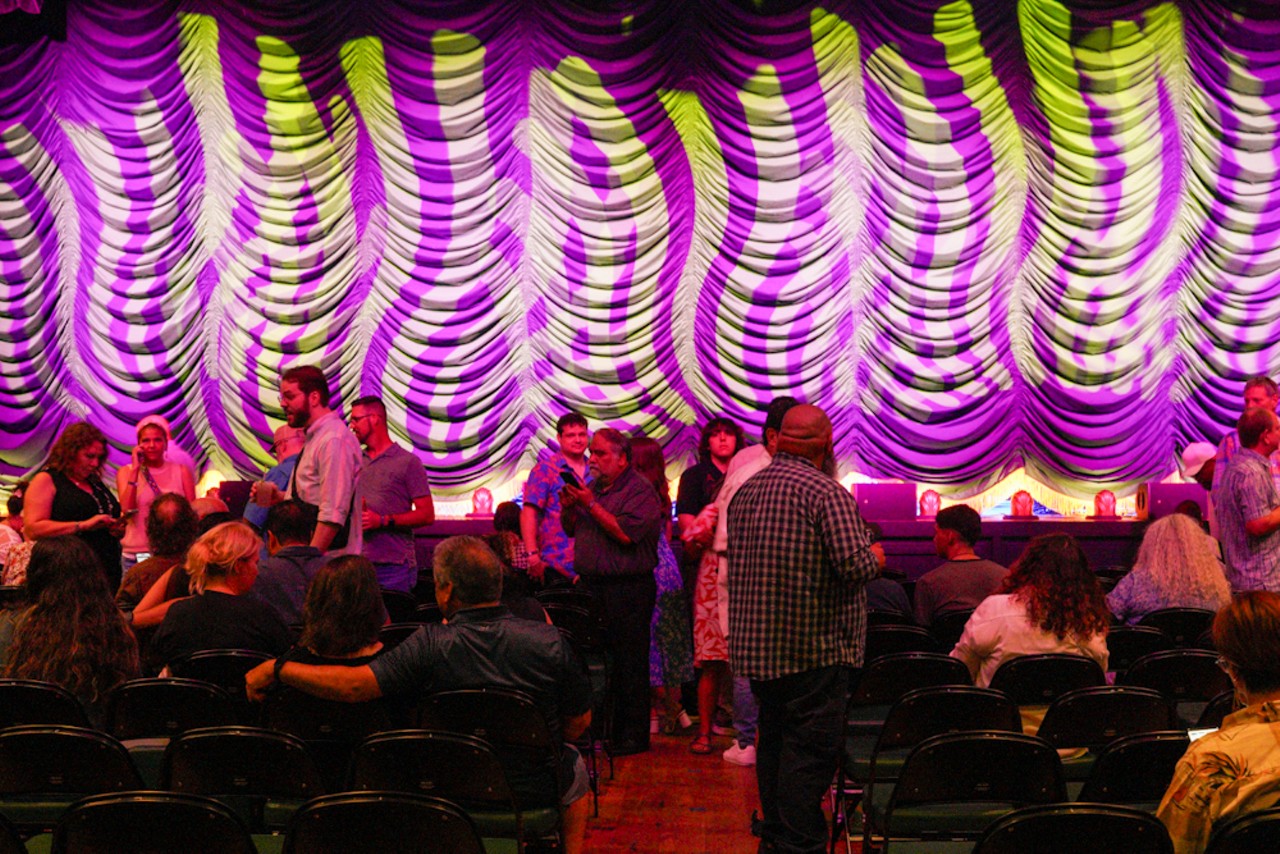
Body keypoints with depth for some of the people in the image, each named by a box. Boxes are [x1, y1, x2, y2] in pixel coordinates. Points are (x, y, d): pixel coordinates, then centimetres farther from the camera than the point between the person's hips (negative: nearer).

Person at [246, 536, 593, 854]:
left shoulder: (431, 646, -23)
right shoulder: (549, 642, -18)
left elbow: (354, 685, -27)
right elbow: (578, 722, -7)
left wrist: (274, 669, -16)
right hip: (533, 791, 0)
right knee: (574, 765, 34)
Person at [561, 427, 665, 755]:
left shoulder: (640, 490, -8)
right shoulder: (593, 487, 16)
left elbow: (625, 533, -21)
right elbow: (571, 529, 22)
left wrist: (591, 505, -17)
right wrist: (568, 508, 1)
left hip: (627, 588, -8)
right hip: (592, 586, 8)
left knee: (629, 664, -3)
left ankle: (633, 735, 4)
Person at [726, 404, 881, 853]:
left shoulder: (745, 491, 10)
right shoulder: (825, 491, -15)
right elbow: (856, 566, -23)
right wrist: (873, 558, -1)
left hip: (756, 644, 8)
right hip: (815, 647, -8)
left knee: (774, 740, 18)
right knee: (811, 749, -3)